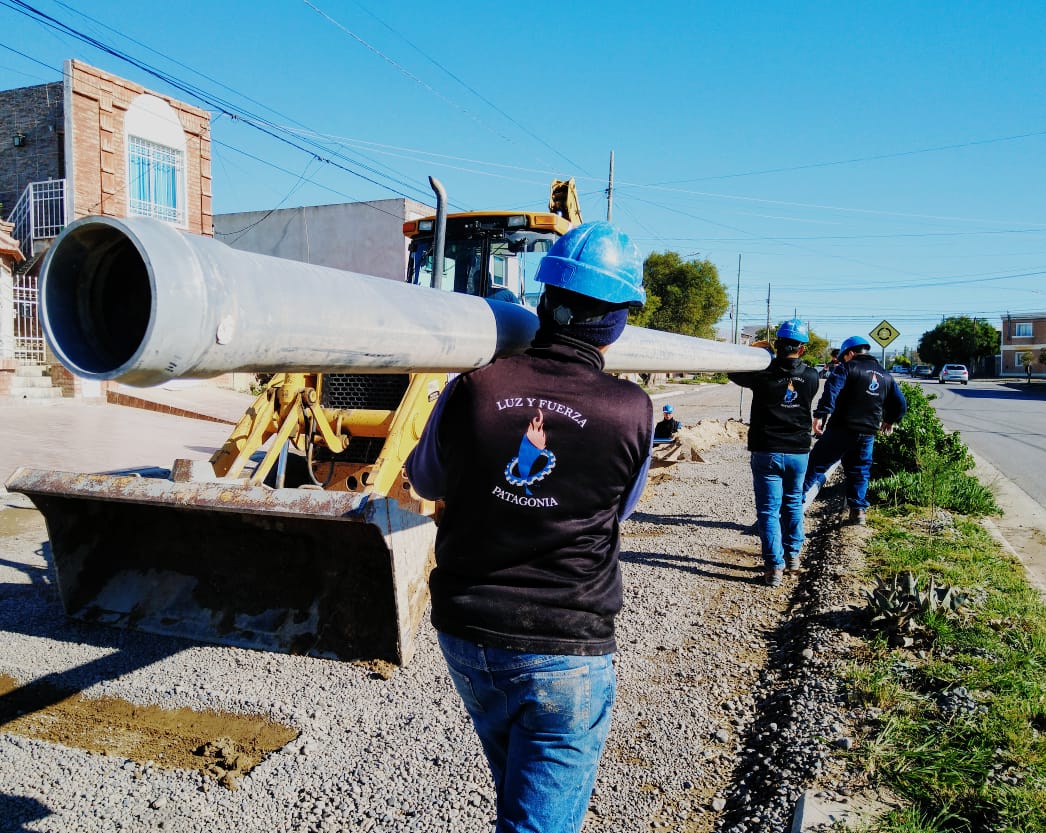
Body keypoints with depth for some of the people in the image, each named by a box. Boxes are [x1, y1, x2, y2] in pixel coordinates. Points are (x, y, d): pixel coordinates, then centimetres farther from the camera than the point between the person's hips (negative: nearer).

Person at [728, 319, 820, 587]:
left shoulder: (763, 374, -13)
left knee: (769, 509, 2)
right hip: (798, 452, 3)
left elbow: (733, 373, 3)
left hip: (766, 452, -3)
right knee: (793, 504, 21)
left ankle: (775, 567, 0)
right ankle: (793, 554, 31)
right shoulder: (811, 376, -4)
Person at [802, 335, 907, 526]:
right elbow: (901, 404, 20)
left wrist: (820, 415, -25)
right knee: (859, 471, 17)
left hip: (841, 430, -5)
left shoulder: (847, 368, -5)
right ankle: (858, 510, 16)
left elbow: (831, 390, -22)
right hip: (867, 434, 5)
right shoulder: (886, 377, 14)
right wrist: (890, 420, 36)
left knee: (817, 463, 1)